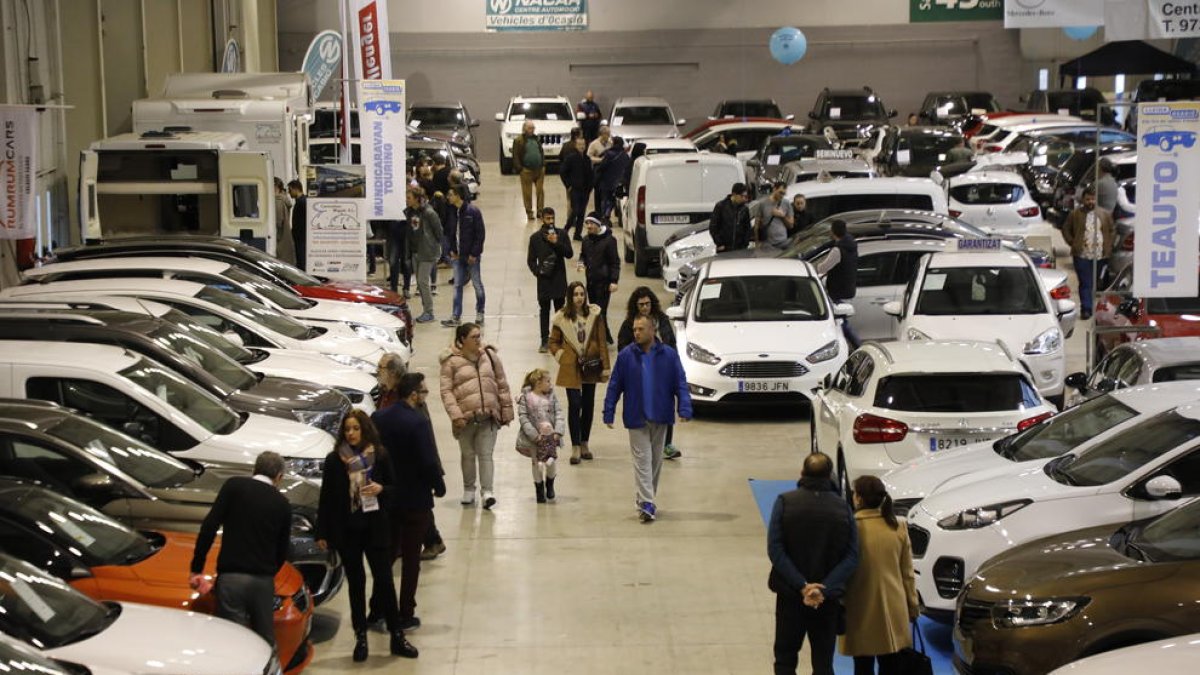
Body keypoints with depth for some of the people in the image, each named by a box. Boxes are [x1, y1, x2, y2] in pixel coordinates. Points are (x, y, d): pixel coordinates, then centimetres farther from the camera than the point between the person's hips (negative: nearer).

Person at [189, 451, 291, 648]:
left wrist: (196, 568, -2)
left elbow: (209, 526, -6)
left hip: (232, 578, -3)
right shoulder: (282, 504, 10)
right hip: (264, 580, 3)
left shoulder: (234, 486, 2)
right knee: (265, 641, 14)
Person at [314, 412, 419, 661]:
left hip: (376, 528, 0)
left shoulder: (380, 455, -1)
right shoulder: (334, 460, -2)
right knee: (356, 583, 8)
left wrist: (380, 489, -17)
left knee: (384, 579, 0)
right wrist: (321, 533, 0)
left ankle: (397, 637, 8)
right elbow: (326, 498, 1)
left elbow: (394, 488, 7)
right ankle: (360, 638, 16)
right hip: (346, 530, 0)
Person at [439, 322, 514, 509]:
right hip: (466, 417, -1)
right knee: (468, 455, 11)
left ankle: (487, 491, -2)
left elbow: (502, 385, 12)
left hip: (489, 416, 1)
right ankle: (468, 490, 26)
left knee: (486, 454, -3)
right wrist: (455, 415, -15)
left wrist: (507, 410, 9)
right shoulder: (451, 361, -2)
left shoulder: (489, 355, 7)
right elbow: (446, 391, -5)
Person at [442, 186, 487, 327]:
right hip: (458, 255, 5)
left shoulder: (473, 211, -13)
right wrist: (452, 249, 3)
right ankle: (455, 317, 7)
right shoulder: (452, 211, 5)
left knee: (477, 284, 7)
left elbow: (480, 233, -12)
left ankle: (480, 312, 23)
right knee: (457, 285, 5)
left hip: (471, 256, -5)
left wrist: (474, 253, -14)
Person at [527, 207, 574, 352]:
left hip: (559, 278, 0)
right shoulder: (535, 237, 2)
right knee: (544, 310, 3)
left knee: (560, 310, 4)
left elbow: (570, 253, -5)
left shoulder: (562, 234, 3)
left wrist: (556, 242, -17)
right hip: (544, 279, 0)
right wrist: (537, 271, -12)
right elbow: (531, 260, 5)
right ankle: (544, 341, 6)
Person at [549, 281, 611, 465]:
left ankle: (584, 443, 25)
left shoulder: (594, 314, -2)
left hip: (591, 366, 2)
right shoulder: (561, 317, -3)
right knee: (574, 405, -7)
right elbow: (553, 343, 7)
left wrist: (605, 367, -3)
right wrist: (562, 357, -8)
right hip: (571, 367, -2)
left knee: (588, 405, 11)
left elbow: (602, 341, 0)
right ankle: (575, 447, 0)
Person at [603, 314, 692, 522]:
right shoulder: (625, 356, -4)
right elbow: (614, 386, 0)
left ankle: (647, 499, 26)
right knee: (642, 460, -6)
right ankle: (647, 503, -11)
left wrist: (685, 409, -13)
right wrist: (609, 413, -3)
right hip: (636, 418, -2)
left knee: (656, 460, 12)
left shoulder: (669, 355, -2)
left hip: (660, 418, 2)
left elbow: (680, 384, -2)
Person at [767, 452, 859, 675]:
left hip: (790, 595, -1)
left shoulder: (785, 502, -8)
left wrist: (802, 586, -17)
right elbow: (851, 556, -10)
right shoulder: (842, 508, -4)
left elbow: (775, 549, -15)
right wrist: (824, 589, -16)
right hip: (828, 598, 1)